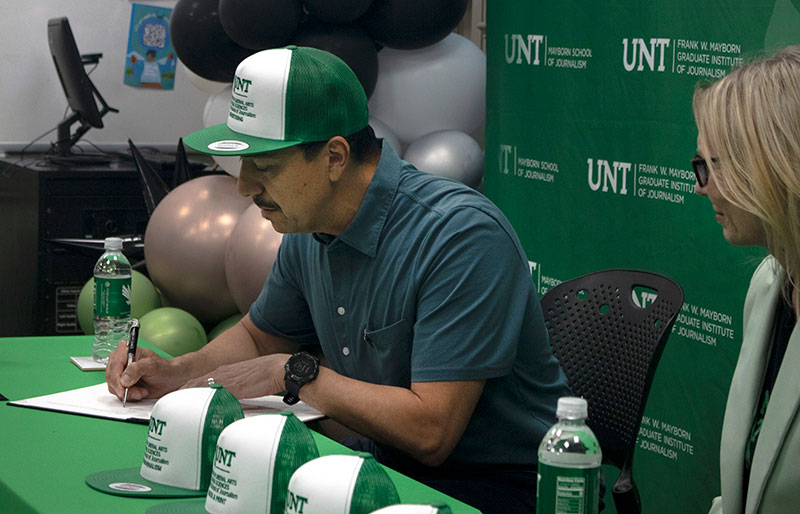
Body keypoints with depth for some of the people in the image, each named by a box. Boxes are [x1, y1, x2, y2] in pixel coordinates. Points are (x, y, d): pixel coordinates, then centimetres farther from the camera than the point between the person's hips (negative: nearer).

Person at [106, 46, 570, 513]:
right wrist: (177, 372, 3)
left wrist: (294, 373, -19)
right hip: (383, 467, 8)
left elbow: (430, 431, -29)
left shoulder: (463, 236, -24)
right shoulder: (307, 231, 2)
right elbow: (259, 336, 23)